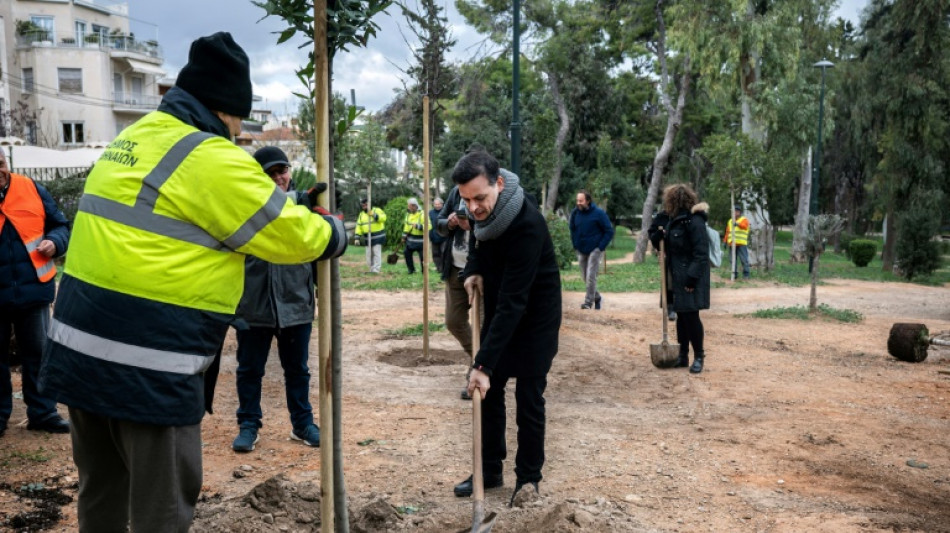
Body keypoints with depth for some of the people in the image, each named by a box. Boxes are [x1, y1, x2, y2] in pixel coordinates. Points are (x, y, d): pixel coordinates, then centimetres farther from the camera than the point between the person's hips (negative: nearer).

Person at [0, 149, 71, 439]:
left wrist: (54, 242, -11)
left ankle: (42, 412, 22)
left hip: (33, 289, 1)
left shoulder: (31, 188, 1)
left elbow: (60, 224, 9)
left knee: (38, 353, 10)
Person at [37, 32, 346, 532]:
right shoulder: (212, 160, -14)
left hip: (82, 345, 9)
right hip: (147, 363, -9)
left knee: (101, 490, 23)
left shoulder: (132, 139, 13)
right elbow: (290, 234, -8)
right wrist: (333, 232, 12)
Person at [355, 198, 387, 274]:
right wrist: (357, 238, 2)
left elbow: (383, 217, -21)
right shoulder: (361, 214, 12)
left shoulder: (377, 210, -3)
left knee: (377, 252, -12)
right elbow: (359, 226, 10)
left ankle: (376, 269, -12)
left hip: (378, 236, -6)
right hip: (368, 238, 6)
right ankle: (371, 269, 20)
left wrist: (374, 215, -31)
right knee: (369, 254, 9)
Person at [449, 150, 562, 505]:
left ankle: (528, 479, 18)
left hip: (534, 319, -7)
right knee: (489, 391, 10)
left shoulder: (527, 226, -34)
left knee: (528, 399, 1)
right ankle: (490, 471, 24)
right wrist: (474, 271, -9)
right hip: (499, 310, 7)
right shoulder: (482, 212, -10)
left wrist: (484, 363, -38)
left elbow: (513, 302, -36)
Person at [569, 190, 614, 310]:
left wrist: (601, 247, -12)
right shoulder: (575, 213, -1)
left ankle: (588, 302, -5)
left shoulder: (598, 213, -12)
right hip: (581, 251, 5)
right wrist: (576, 246, 8)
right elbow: (572, 229, 16)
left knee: (591, 276, -12)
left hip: (595, 250, -5)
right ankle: (596, 297, 31)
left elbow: (609, 231, -8)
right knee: (585, 277, 11)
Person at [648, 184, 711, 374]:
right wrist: (657, 234, -3)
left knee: (691, 316, -3)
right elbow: (661, 245, 19)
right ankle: (683, 356, 22)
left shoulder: (694, 221, -16)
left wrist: (692, 278, -22)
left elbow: (701, 254, -19)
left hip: (691, 279, -8)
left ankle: (699, 357, 11)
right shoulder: (672, 220, 10)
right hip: (676, 277, 8)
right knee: (681, 316, 13)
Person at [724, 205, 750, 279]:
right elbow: (727, 232, 21)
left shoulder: (744, 220, 4)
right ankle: (734, 274, 12)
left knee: (744, 260, -6)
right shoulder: (730, 221, 21)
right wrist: (725, 241, 13)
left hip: (741, 244, -5)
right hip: (732, 244, 5)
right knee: (733, 260, 5)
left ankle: (746, 274, -1)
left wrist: (738, 224, -38)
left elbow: (744, 226, -19)